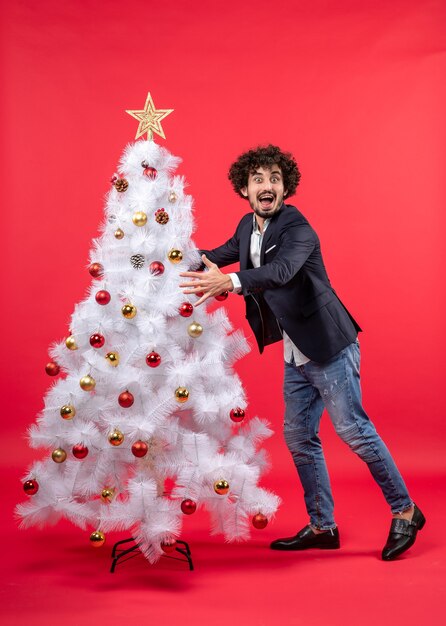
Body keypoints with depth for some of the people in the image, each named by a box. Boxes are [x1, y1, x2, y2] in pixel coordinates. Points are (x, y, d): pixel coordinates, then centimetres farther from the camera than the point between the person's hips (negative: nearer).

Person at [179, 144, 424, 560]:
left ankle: (405, 512, 16)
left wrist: (229, 282, -52)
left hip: (329, 347, -8)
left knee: (353, 429, -3)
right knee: (299, 437, 11)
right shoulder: (248, 227, 6)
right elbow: (223, 254, 25)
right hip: (295, 355, 9)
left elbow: (281, 271, -38)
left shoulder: (297, 230, -19)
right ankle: (322, 527, 25)